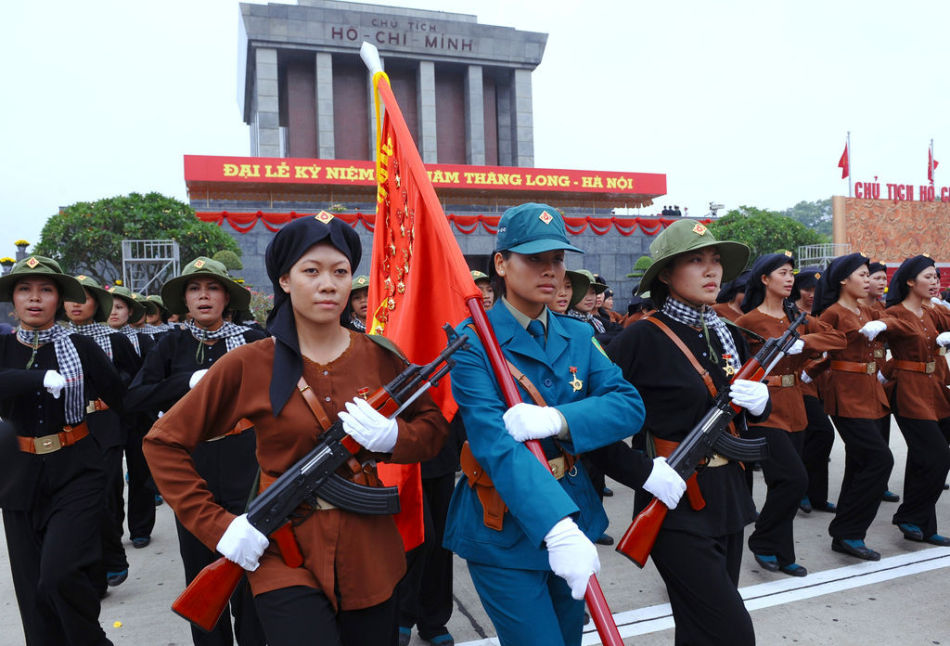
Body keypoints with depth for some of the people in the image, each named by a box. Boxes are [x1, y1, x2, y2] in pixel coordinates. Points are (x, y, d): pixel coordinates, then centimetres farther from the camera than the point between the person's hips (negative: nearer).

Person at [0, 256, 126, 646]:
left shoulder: (81, 347, -1)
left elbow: (123, 401, -2)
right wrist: (45, 378, -25)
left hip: (75, 473, -3)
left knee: (60, 574, -14)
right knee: (33, 588, 8)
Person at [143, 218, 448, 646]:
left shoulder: (379, 356, -1)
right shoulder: (248, 365, -8)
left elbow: (433, 427, 6)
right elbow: (164, 442, -1)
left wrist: (391, 437, -15)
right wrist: (217, 526, -9)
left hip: (369, 558, 3)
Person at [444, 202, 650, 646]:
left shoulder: (578, 336, 2)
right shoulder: (473, 342, -15)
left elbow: (629, 405, -9)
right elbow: (494, 442, -27)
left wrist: (558, 419, -28)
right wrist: (557, 527, -40)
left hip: (576, 518, 6)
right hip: (503, 529, -5)